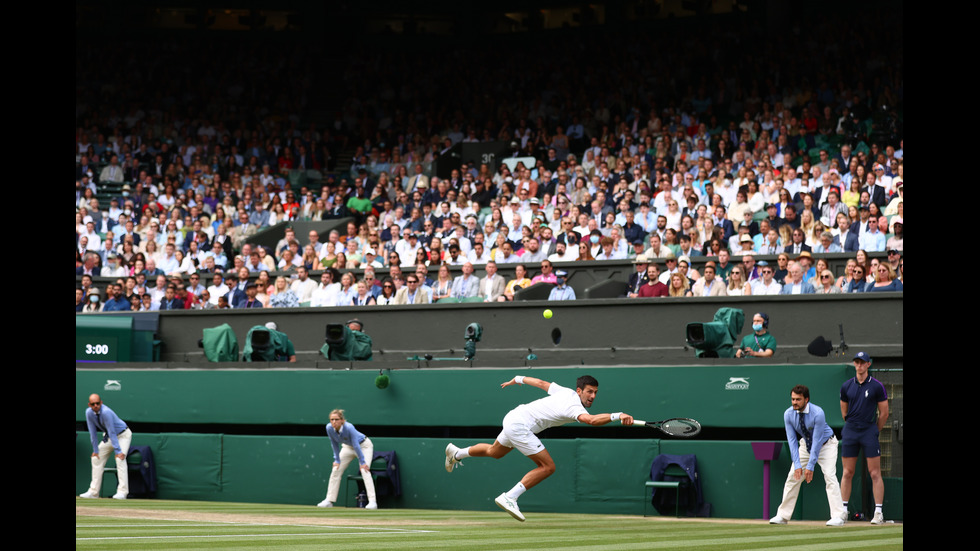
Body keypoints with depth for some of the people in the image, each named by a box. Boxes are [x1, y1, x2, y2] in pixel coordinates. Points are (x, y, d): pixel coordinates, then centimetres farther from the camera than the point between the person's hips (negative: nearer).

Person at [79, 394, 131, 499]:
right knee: (96, 458, 4)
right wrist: (95, 450, -6)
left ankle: (122, 492, -28)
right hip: (107, 437, 7)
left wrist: (118, 451, -33)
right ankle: (93, 491, 9)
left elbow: (112, 433, -33)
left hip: (122, 435, -7)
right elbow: (93, 432, -6)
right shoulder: (89, 413, -13)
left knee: (120, 459, -25)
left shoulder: (106, 412, -33)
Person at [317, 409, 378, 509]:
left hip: (364, 446, -6)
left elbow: (356, 445, -32)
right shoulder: (329, 428, -23)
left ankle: (372, 501, -26)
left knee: (365, 470, -23)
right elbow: (335, 444, -8)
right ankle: (329, 500, 7)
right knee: (336, 470, -1)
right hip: (348, 447, 6)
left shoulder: (349, 428, -38)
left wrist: (362, 462, -29)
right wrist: (337, 460, -7)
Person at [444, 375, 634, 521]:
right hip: (519, 425, -10)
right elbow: (592, 420, -46)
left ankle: (457, 453, 55)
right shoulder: (574, 407, -25)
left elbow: (542, 383, 16)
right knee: (547, 466, -14)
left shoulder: (565, 392, 2)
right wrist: (617, 416, -55)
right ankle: (509, 498, -11)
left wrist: (518, 379, 32)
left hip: (513, 418, 10)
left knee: (494, 452, 35)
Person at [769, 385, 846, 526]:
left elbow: (817, 441, -31)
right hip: (805, 444, 5)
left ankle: (838, 517, -21)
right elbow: (792, 440, -15)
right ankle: (782, 516, 7)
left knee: (829, 475, -20)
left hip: (826, 444, -4)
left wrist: (810, 466, -32)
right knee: (793, 476, -1)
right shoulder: (788, 414, -19)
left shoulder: (818, 413, -33)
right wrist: (797, 464, -23)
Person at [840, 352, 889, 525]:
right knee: (847, 473, 4)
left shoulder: (877, 386, -2)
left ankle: (878, 512, -5)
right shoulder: (846, 386, 8)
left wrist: (874, 432, 9)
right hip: (850, 432, 3)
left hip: (869, 431, -3)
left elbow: (884, 414, 3)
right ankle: (843, 511, 10)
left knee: (875, 473, -6)